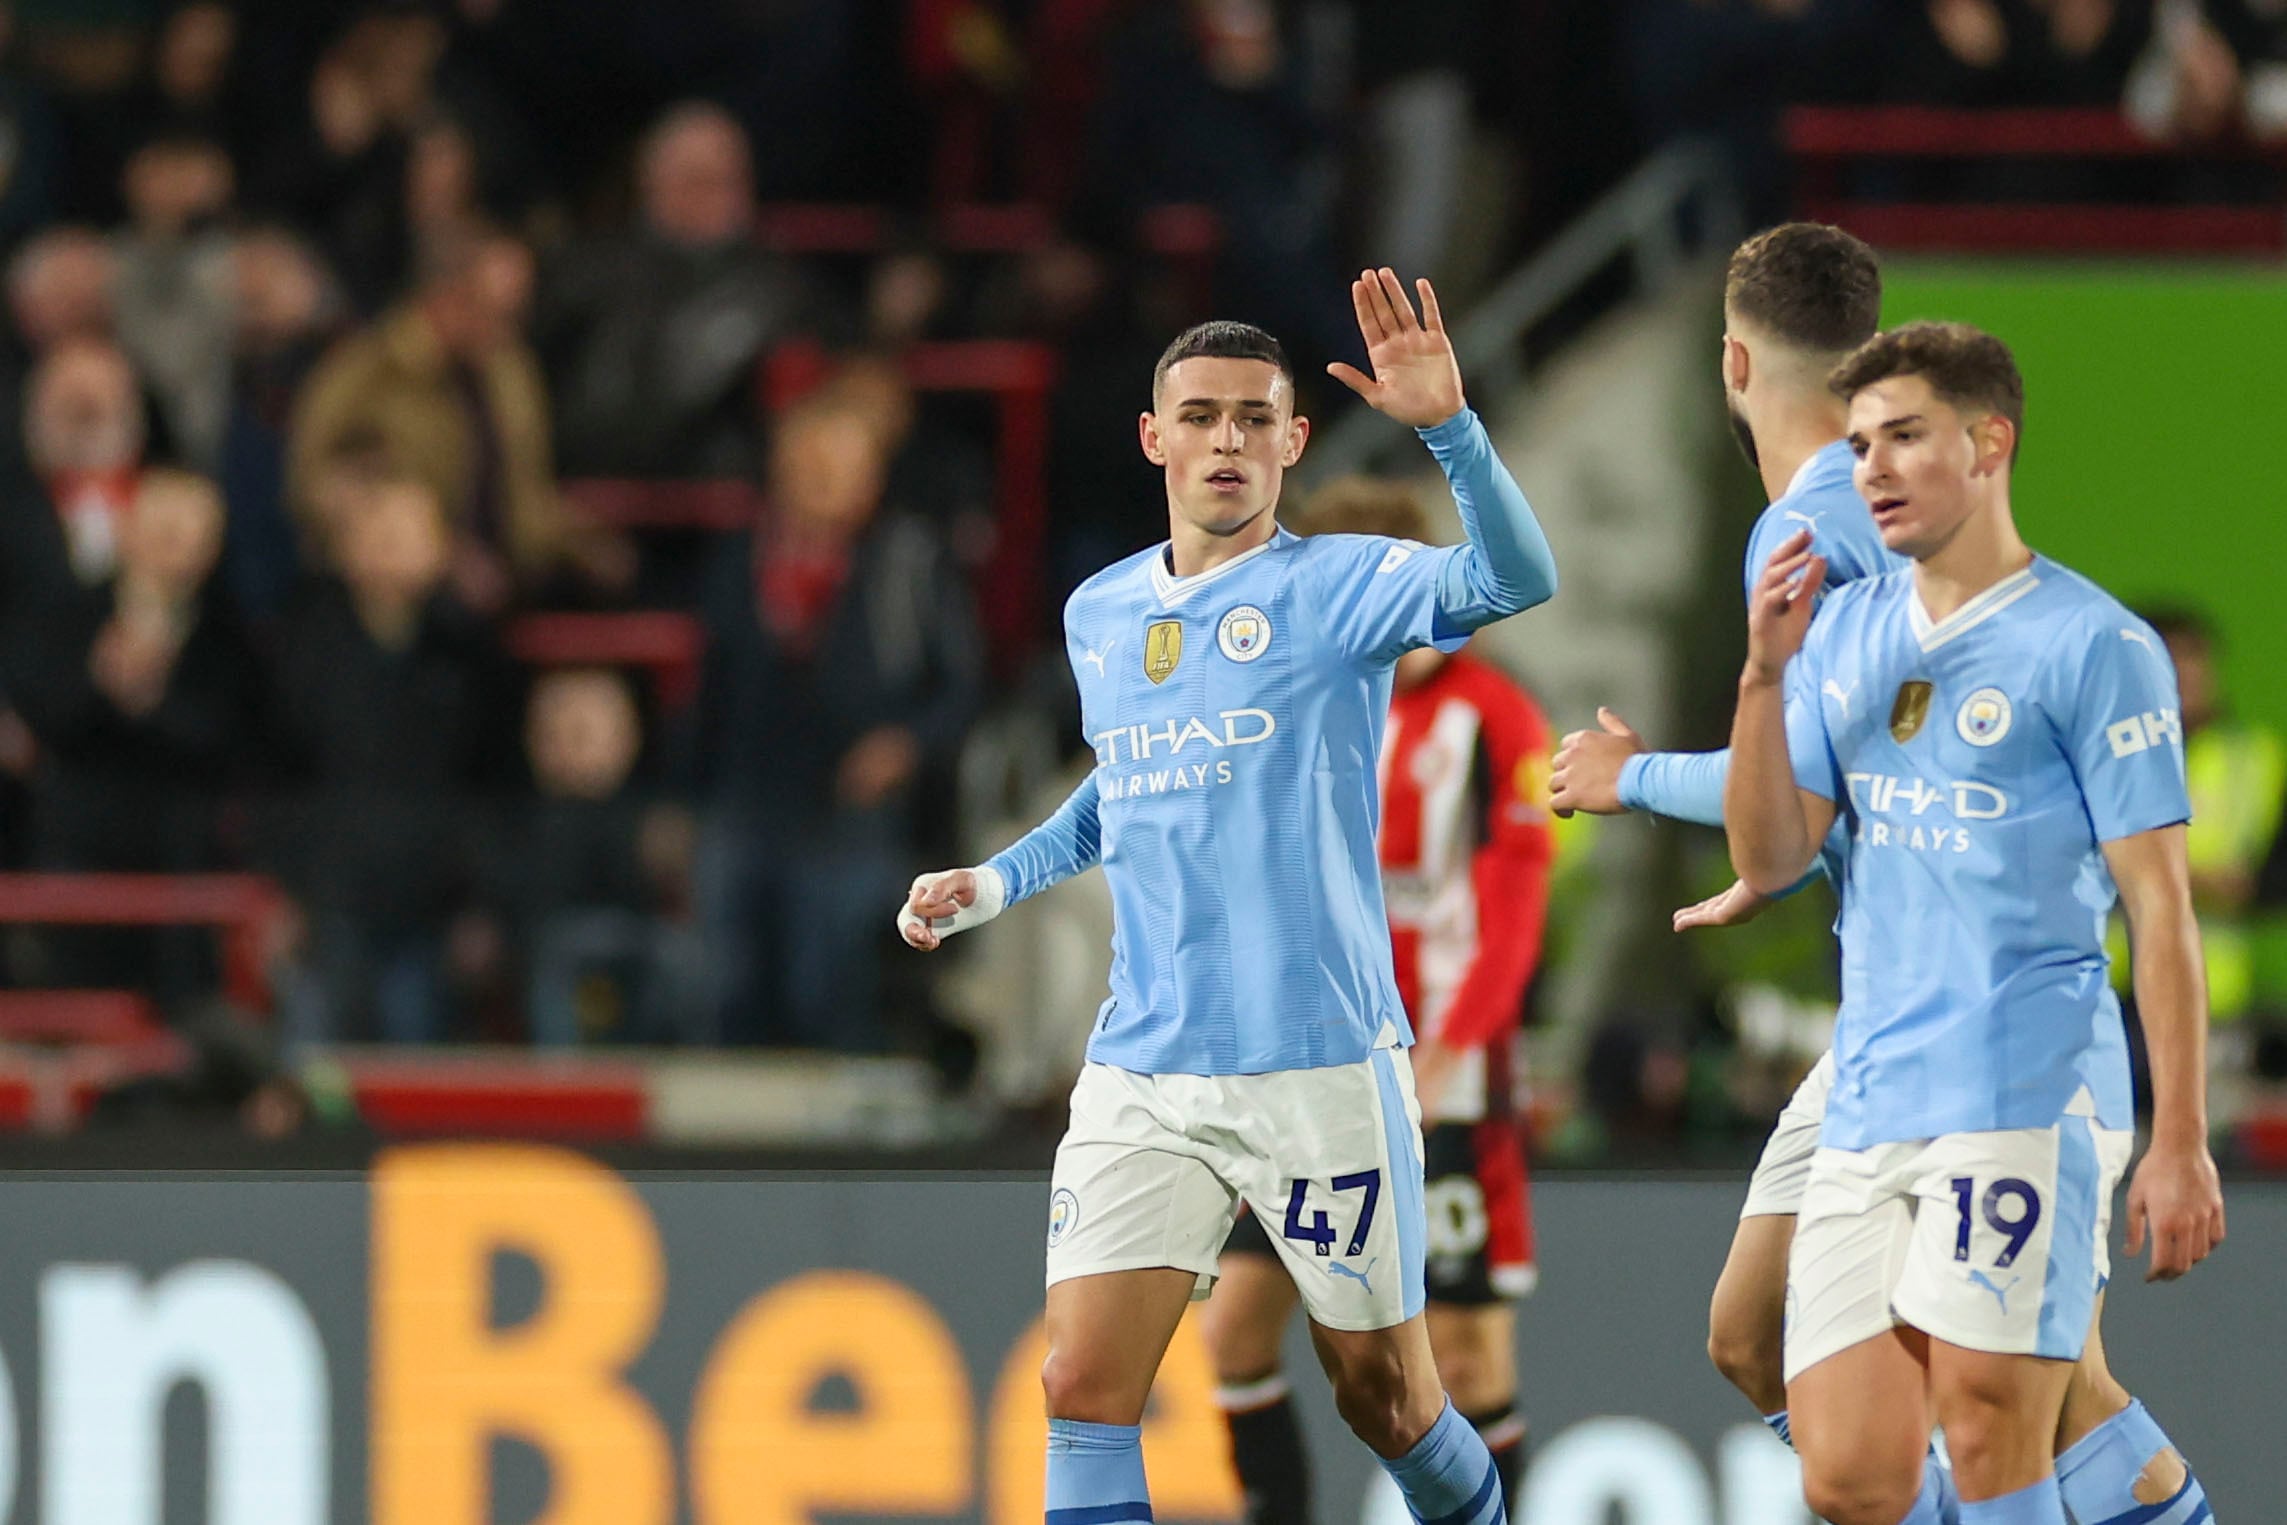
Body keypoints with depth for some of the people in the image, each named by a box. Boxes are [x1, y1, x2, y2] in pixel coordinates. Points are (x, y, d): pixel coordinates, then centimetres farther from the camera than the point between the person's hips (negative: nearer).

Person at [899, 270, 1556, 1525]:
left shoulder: (1339, 586, -5)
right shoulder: (1097, 616, 12)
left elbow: (1516, 578, -24)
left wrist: (1450, 427, -38)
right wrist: (999, 883, 16)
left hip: (1320, 1061, -4)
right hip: (1142, 1076, 4)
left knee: (1382, 1398, 6)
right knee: (1083, 1389, -9)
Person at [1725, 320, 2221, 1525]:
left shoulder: (2091, 644, -4)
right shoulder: (1846, 633, 14)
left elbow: (2159, 906, -6)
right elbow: (1769, 862, 11)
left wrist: (2180, 1144, -11)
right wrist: (1764, 673, -4)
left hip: (2025, 1104, -6)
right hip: (1868, 1107, 6)